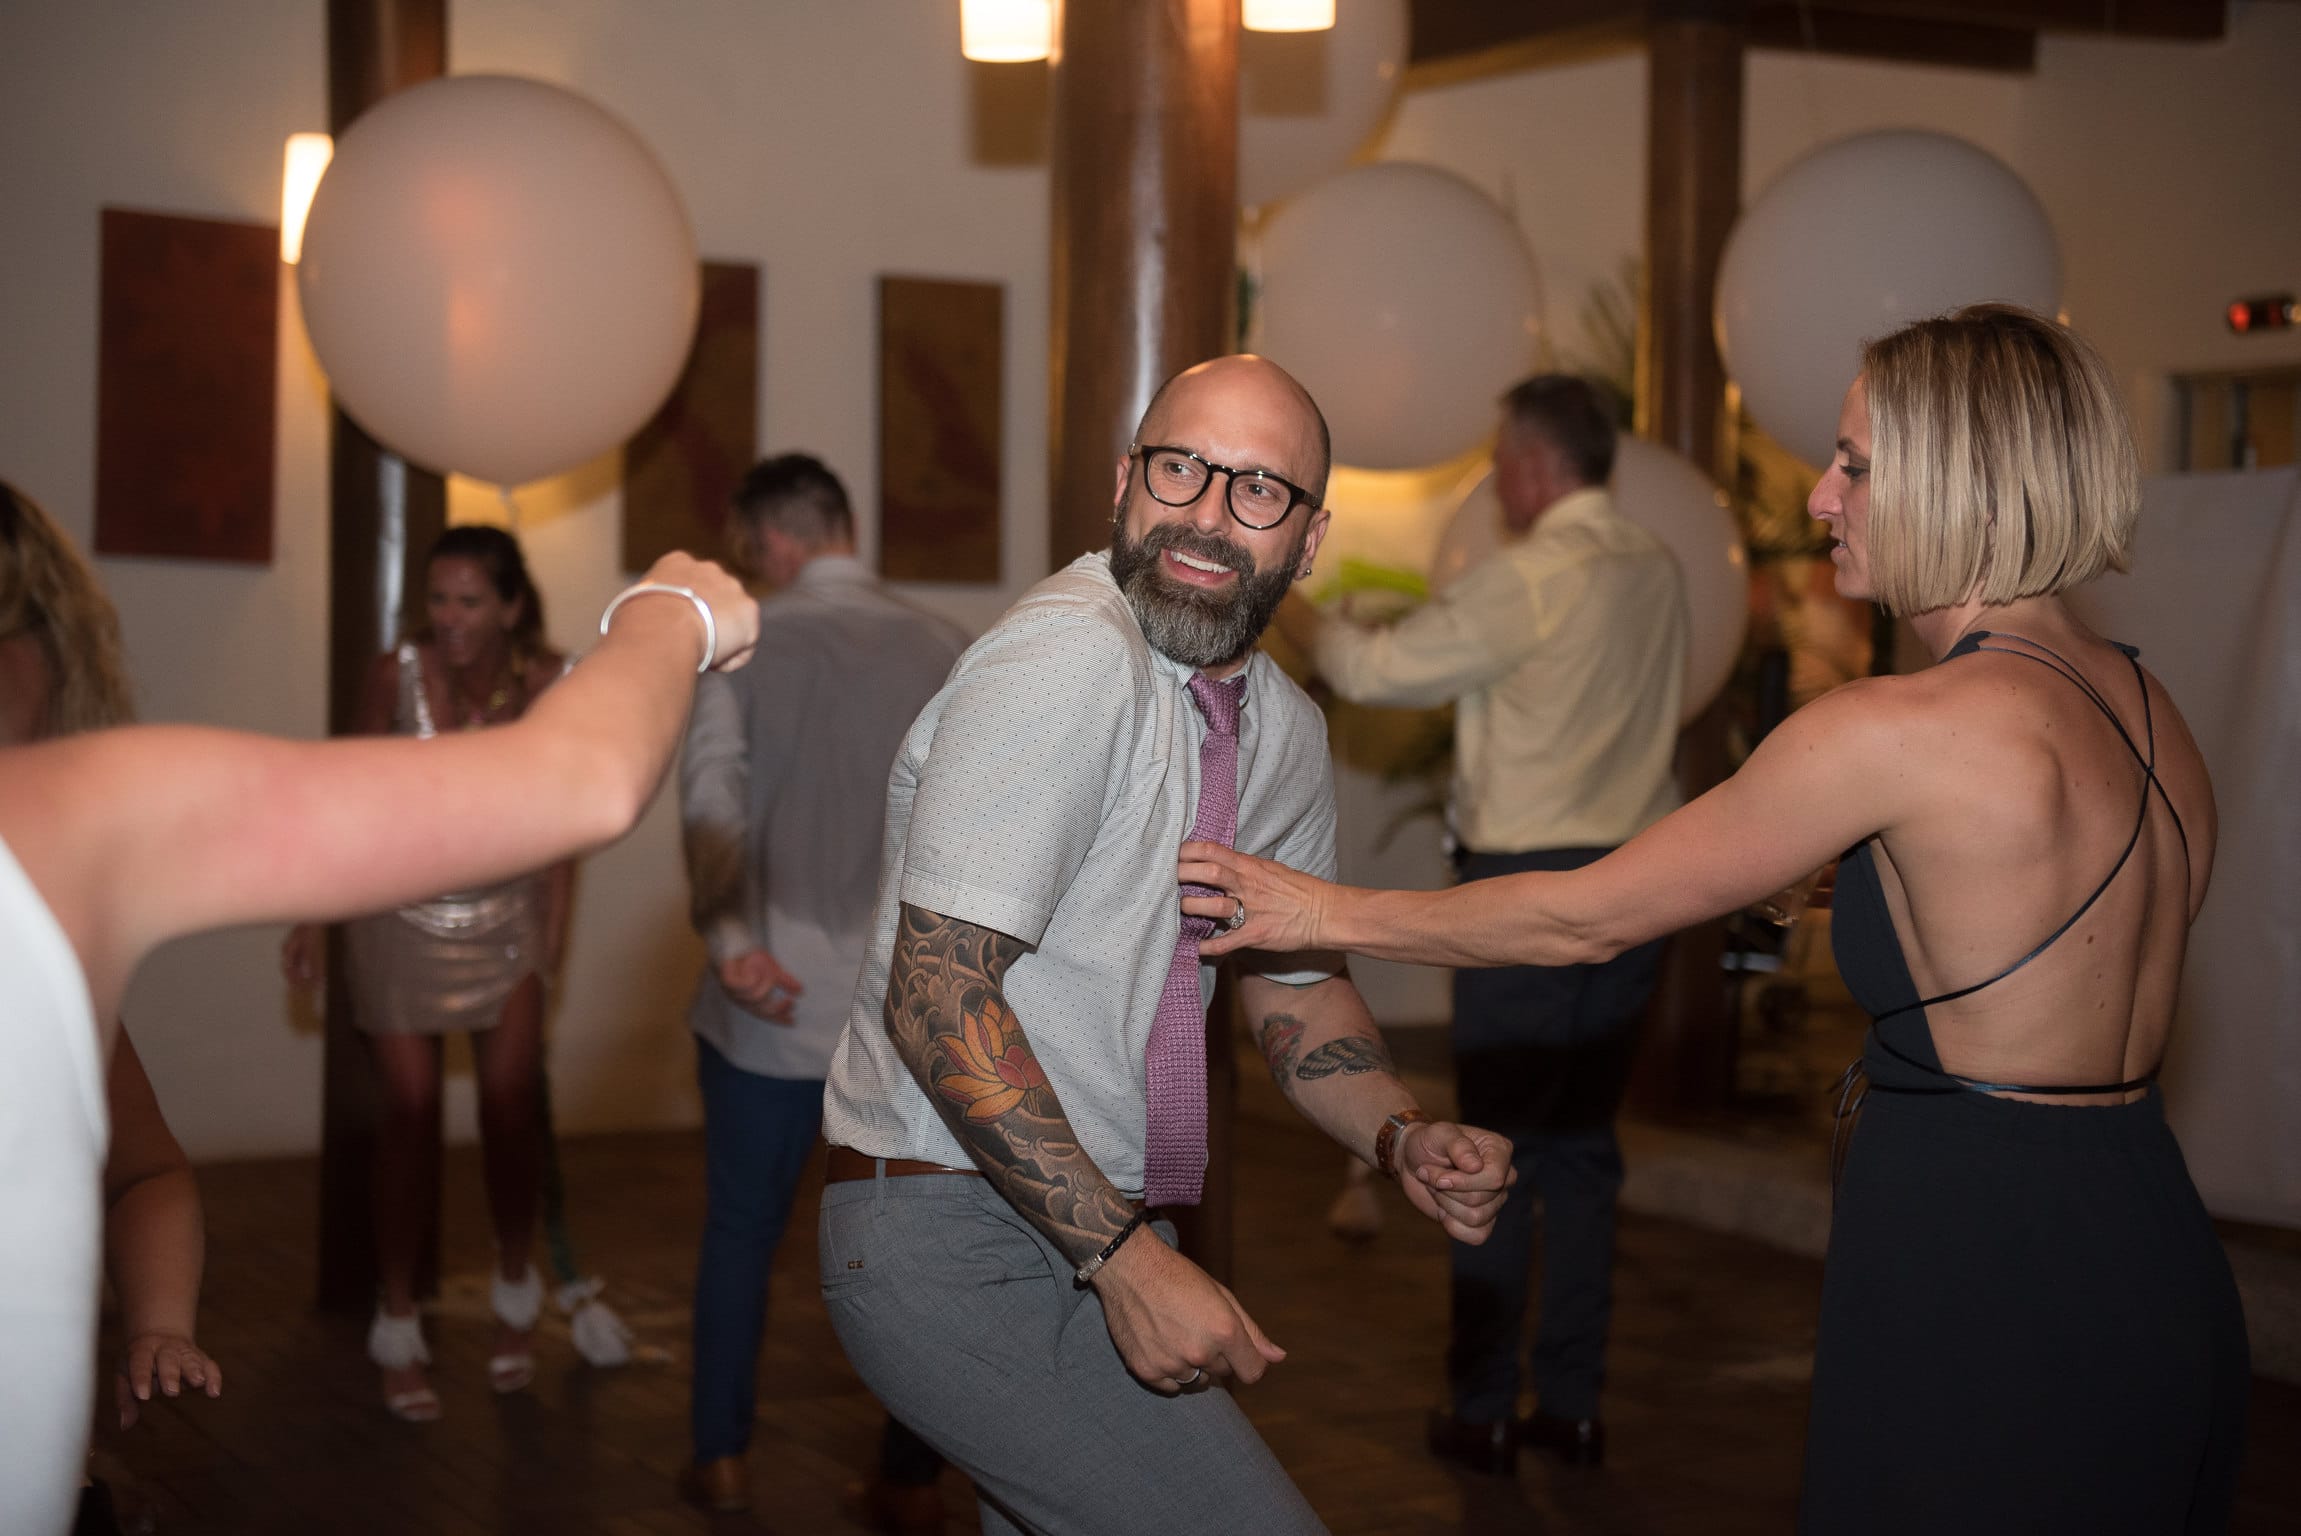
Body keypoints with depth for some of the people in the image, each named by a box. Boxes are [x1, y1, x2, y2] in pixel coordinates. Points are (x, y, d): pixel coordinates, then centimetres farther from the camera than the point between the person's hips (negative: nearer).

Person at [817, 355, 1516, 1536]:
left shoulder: (1283, 730, 8)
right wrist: (1126, 1257, -25)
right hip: (955, 1247, -9)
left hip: (1093, 1235, 9)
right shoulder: (1069, 658, -19)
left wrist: (1402, 1139, 2)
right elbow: (938, 998, -23)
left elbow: (1295, 982, 21)